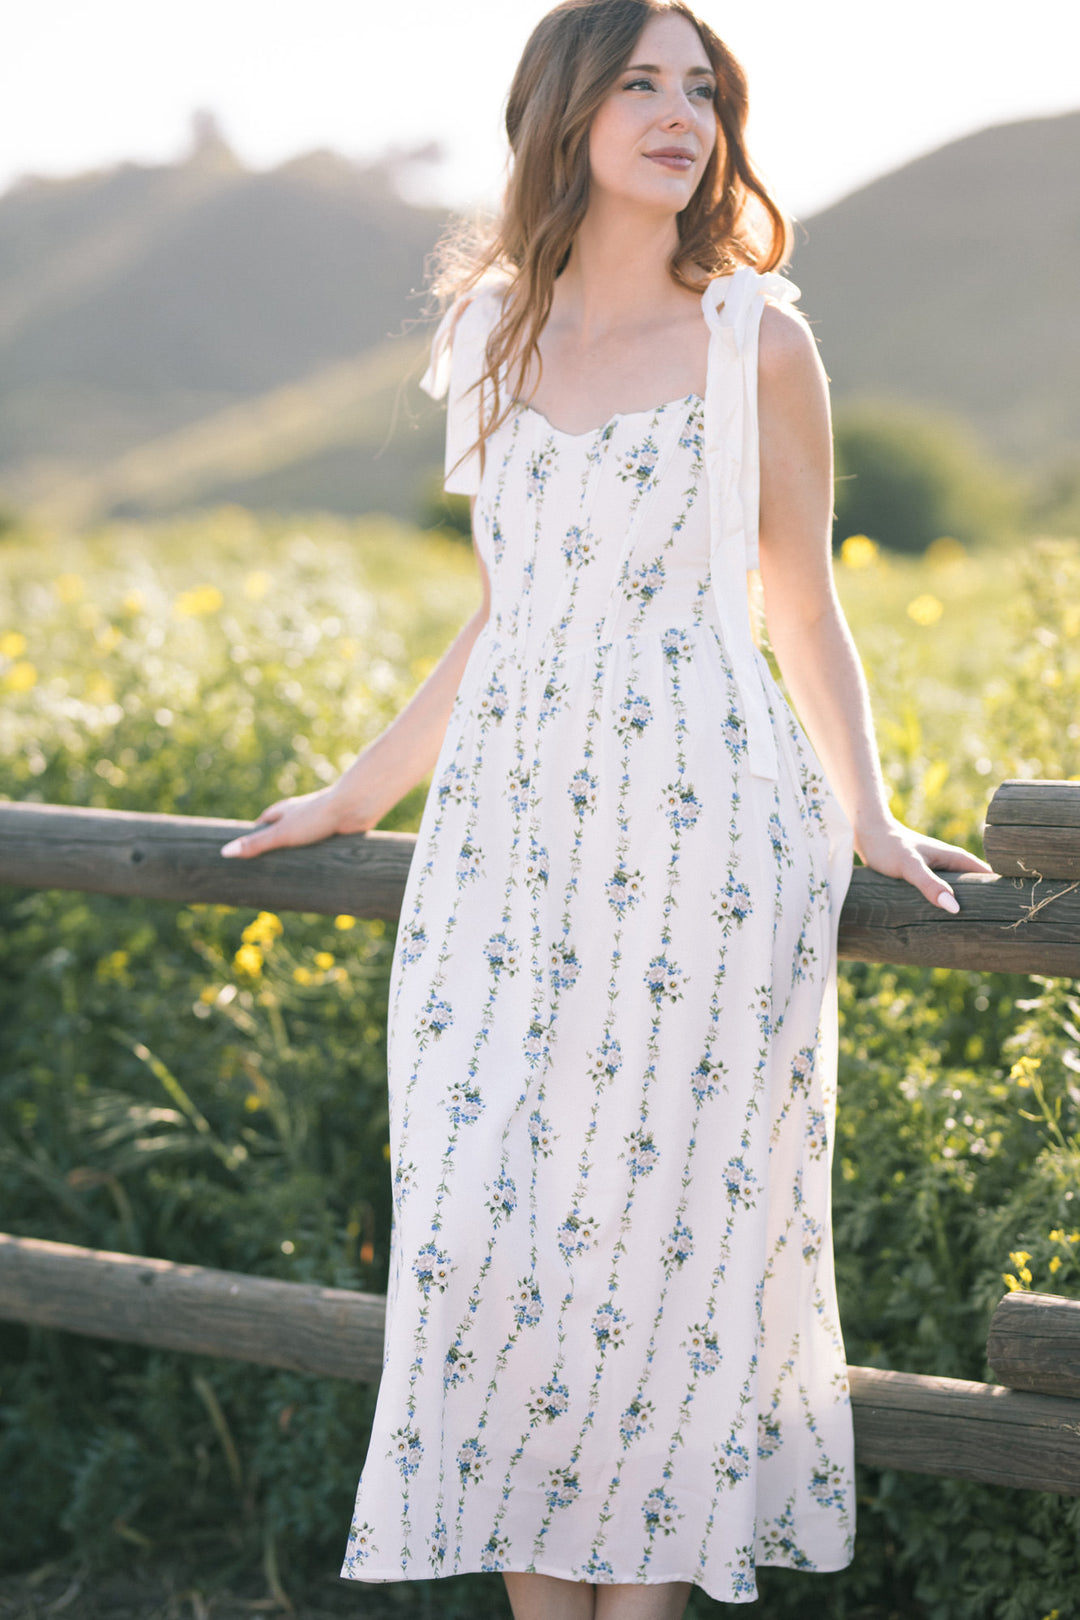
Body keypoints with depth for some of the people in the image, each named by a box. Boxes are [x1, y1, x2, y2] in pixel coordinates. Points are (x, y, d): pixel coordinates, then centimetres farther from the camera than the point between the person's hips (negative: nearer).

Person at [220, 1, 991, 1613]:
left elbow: (806, 611, 6)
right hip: (508, 840, 4)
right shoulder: (498, 336, 11)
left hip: (703, 842, -4)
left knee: (666, 1234, 0)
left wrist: (870, 824, -3)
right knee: (486, 1226, 1)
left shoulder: (756, 343, -1)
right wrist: (355, 794, 22)